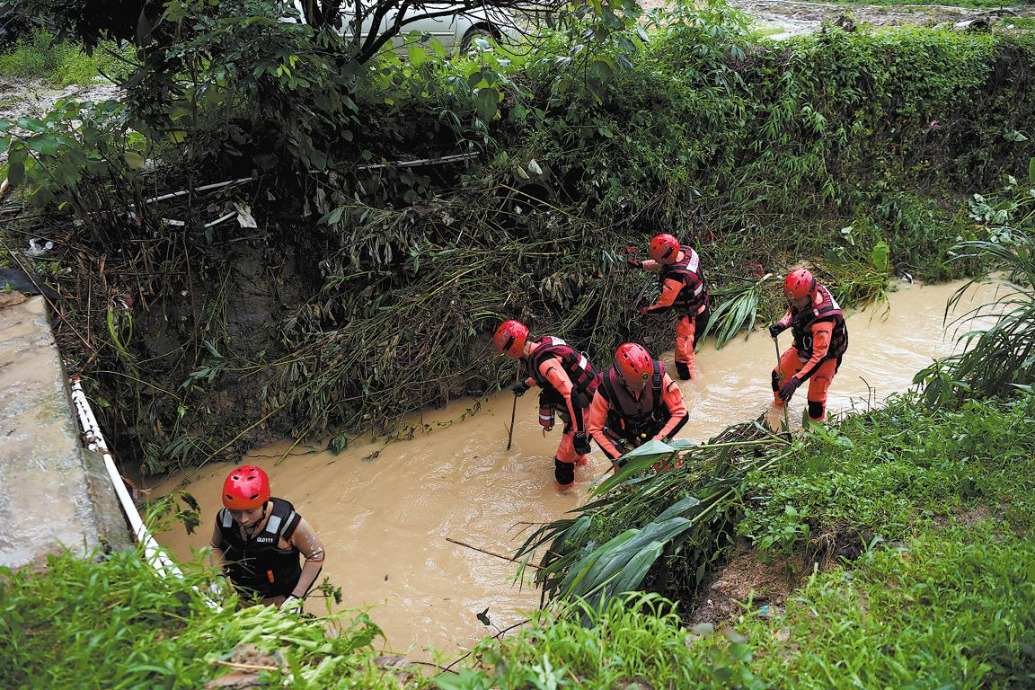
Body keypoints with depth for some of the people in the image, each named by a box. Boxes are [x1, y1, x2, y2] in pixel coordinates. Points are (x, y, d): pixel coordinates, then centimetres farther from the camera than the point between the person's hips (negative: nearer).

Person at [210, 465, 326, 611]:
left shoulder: (287, 523, -31)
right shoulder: (224, 518, -19)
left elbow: (316, 555, -18)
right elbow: (216, 546, 4)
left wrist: (296, 597, -20)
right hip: (244, 599, 4)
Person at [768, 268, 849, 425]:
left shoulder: (823, 319, -43)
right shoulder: (803, 294, -21)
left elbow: (819, 356, -41)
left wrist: (796, 381, -44)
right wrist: (781, 324, -17)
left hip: (825, 357, -8)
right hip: (802, 349, 8)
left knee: (816, 400, -3)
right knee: (778, 375, 19)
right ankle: (779, 406, 48)